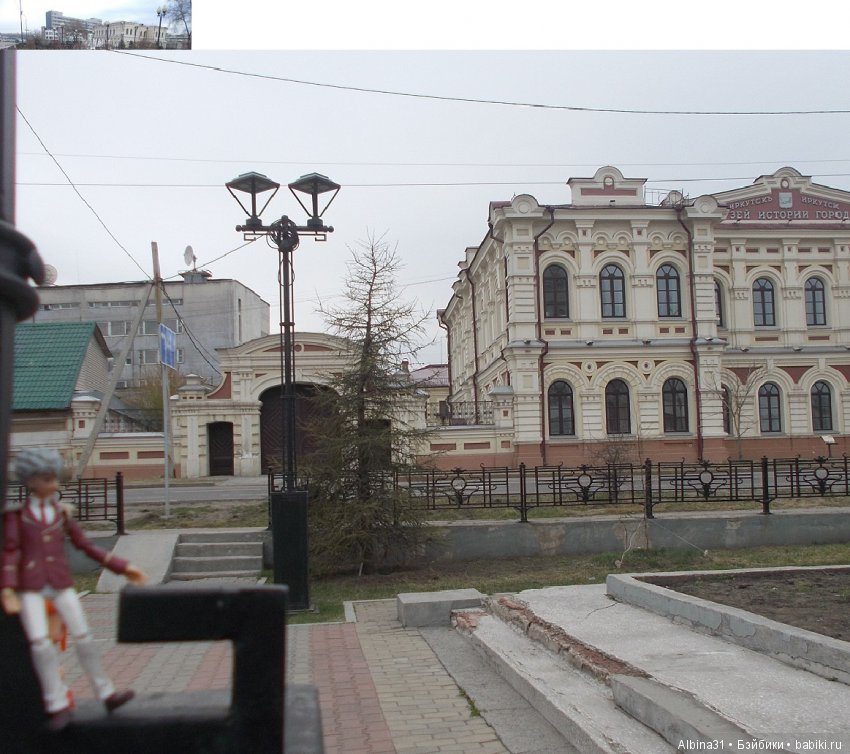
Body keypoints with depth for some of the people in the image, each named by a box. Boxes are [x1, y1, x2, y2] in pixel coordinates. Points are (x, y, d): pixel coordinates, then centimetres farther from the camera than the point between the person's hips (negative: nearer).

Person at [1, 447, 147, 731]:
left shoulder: (61, 511, 8)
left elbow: (85, 544, 10)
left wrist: (122, 566, 6)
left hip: (61, 583, 2)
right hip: (30, 586, -2)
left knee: (83, 636, -4)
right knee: (40, 642, -16)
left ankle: (106, 693, 6)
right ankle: (57, 705, -5)